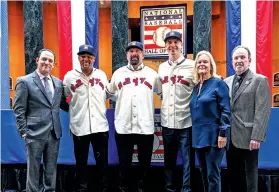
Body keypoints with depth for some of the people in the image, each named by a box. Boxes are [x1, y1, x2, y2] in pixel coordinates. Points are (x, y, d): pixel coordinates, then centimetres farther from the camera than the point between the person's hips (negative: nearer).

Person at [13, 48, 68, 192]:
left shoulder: (58, 83, 10)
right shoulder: (24, 81, -4)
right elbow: (19, 110, -6)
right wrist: (24, 132, -11)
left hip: (54, 133, 5)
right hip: (35, 134, -4)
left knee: (51, 170, 16)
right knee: (33, 169, 8)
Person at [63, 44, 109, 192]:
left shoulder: (102, 75, 5)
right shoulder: (70, 76, 0)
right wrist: (71, 108, 8)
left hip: (100, 126, 2)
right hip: (79, 127, -1)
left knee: (102, 160, 13)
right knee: (81, 162, 12)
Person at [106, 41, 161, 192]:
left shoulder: (151, 73, 6)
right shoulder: (118, 73, 8)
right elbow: (108, 92, 18)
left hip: (146, 127, 0)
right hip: (123, 127, 0)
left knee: (144, 163, 13)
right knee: (124, 163, 12)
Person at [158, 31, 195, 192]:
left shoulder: (192, 65, -4)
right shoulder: (162, 67, 11)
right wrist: (165, 104, 12)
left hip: (186, 122, -5)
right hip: (167, 122, 5)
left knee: (187, 160, 4)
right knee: (169, 159, 17)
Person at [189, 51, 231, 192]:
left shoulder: (218, 83, -6)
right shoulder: (196, 86, 13)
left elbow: (225, 110, -12)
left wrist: (223, 133, -17)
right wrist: (195, 133, 15)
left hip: (213, 136, -7)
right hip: (199, 136, 7)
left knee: (213, 174, -1)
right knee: (204, 172, 16)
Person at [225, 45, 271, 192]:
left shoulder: (260, 80, -3)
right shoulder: (227, 82, 13)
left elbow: (262, 112, -11)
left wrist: (256, 137, -17)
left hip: (248, 139, -5)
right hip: (230, 138, 5)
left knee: (249, 179, 8)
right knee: (233, 177, 15)